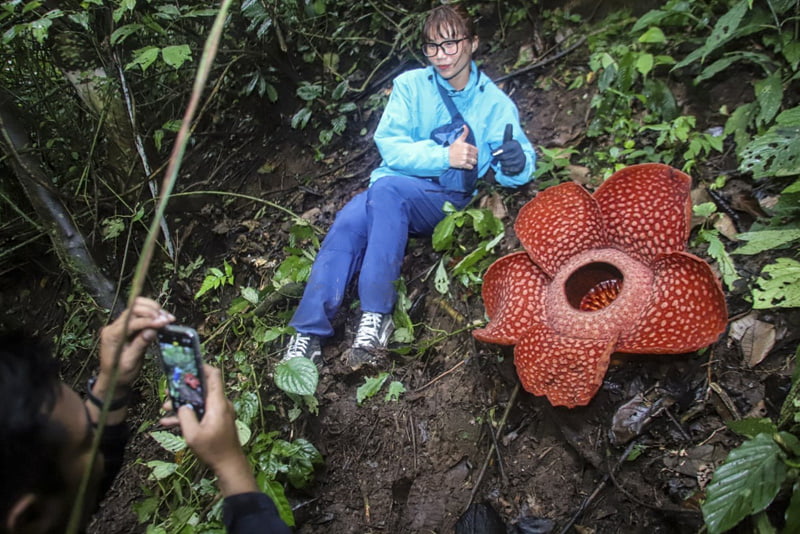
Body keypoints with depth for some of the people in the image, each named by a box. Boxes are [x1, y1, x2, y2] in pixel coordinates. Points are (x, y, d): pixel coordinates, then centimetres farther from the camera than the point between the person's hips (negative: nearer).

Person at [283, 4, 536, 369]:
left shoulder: (495, 103, 5)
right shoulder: (411, 85, 7)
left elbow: (512, 171, -2)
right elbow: (390, 146, -4)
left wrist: (516, 164, -27)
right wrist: (444, 156, -18)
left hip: (450, 201, -2)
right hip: (395, 190, 2)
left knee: (387, 188, -34)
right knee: (349, 222, -31)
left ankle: (377, 316, -37)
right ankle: (308, 335, -32)